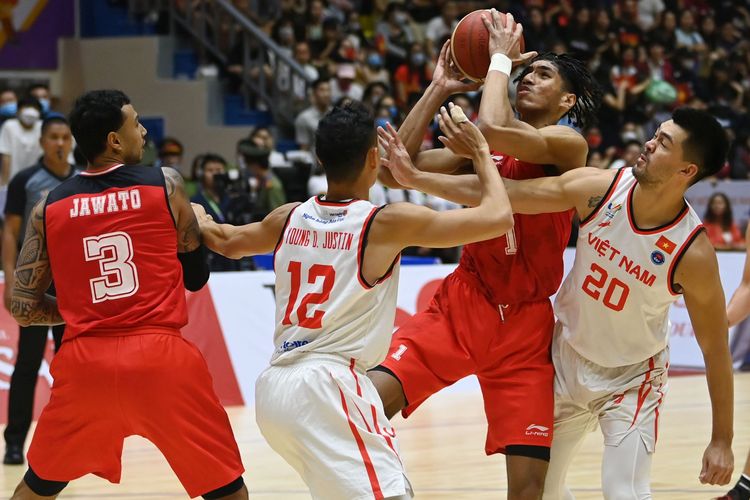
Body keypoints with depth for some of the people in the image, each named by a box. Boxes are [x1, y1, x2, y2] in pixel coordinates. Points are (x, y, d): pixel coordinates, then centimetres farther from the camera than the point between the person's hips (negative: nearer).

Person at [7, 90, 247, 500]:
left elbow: (22, 306, 10)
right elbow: (196, 277, 12)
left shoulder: (49, 207, 8)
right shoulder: (166, 185, 3)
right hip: (162, 358, -2)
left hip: (84, 361, 2)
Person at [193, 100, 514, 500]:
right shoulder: (389, 223, -7)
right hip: (328, 386, -8)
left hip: (273, 388, 8)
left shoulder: (290, 218, 10)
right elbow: (498, 217, -6)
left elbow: (228, 242, 32)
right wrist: (480, 152, 11)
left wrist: (197, 220, 53)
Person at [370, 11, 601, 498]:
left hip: (524, 324, -4)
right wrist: (438, 89, 5)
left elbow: (492, 128, -26)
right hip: (460, 305, 4)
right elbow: (395, 170, 4)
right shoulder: (482, 144, 12)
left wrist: (500, 56, -11)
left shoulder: (568, 144, -7)